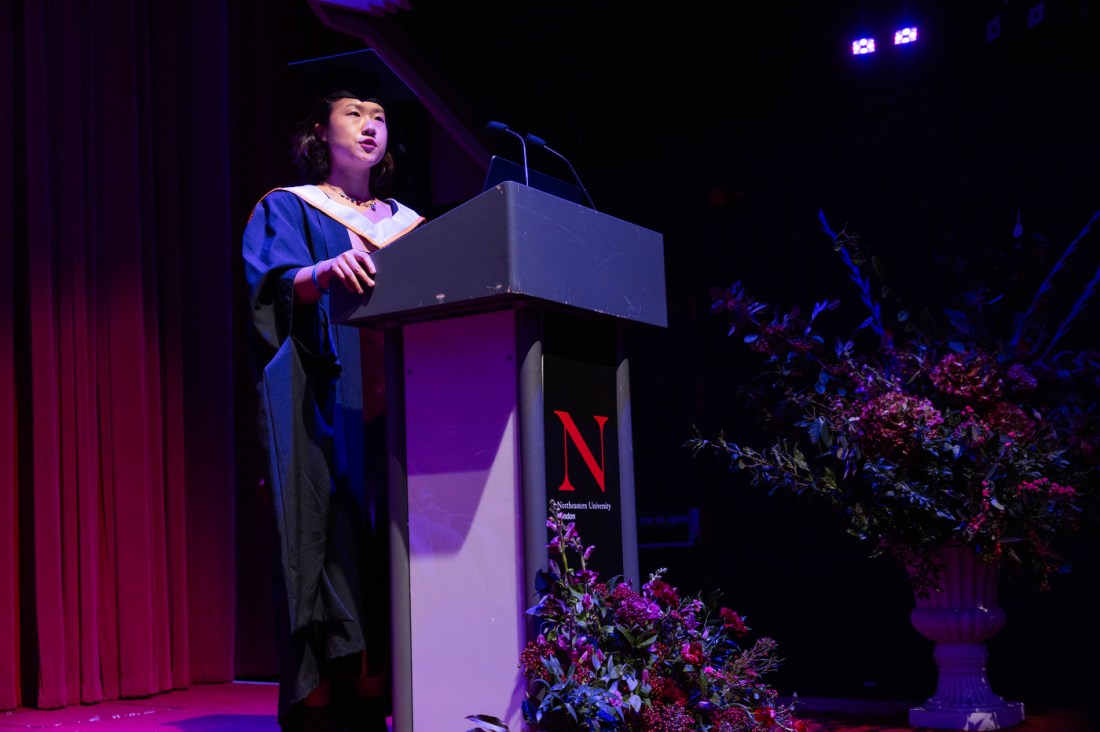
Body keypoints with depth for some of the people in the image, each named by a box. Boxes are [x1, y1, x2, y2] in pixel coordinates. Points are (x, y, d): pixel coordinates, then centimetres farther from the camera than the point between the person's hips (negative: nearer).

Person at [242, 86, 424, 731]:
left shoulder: (408, 223, 23)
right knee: (333, 545, -12)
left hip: (400, 407, 4)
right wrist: (328, 271, -28)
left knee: (392, 552, -3)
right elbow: (276, 287, -8)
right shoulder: (289, 209, 10)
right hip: (324, 410, -4)